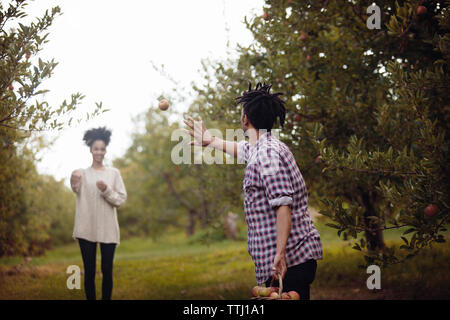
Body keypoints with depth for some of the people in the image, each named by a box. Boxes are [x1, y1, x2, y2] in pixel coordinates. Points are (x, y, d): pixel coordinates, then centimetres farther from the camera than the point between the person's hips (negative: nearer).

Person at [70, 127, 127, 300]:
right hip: (86, 229, 0)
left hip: (108, 229, 1)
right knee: (89, 271, 2)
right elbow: (76, 189, -19)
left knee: (107, 270, 2)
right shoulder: (83, 173, 4)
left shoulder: (114, 173, 7)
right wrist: (74, 181, -43)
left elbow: (121, 199, 3)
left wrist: (106, 190, -15)